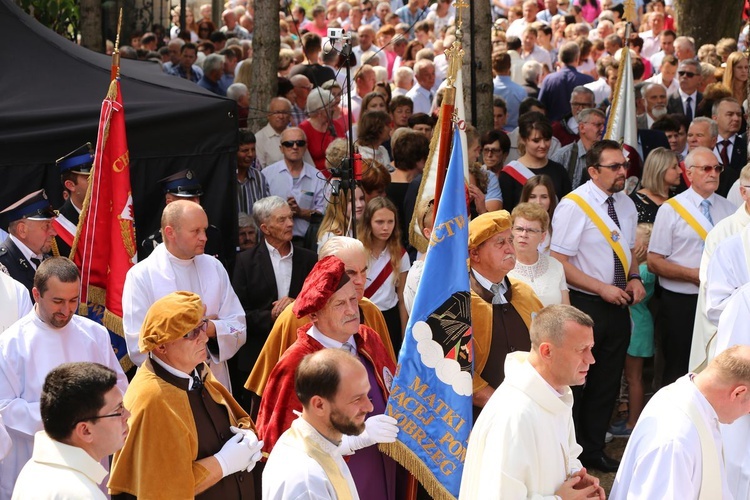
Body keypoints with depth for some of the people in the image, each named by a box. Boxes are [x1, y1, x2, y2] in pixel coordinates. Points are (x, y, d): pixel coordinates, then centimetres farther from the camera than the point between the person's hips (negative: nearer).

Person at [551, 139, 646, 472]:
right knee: (575, 384, 1)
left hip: (617, 306, 7)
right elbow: (559, 263, -16)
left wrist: (634, 278, 2)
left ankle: (594, 451, 27)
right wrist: (602, 288, -19)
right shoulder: (573, 206, -14)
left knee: (607, 383, 14)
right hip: (584, 305, -7)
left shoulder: (626, 205, 8)